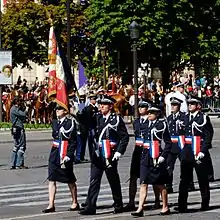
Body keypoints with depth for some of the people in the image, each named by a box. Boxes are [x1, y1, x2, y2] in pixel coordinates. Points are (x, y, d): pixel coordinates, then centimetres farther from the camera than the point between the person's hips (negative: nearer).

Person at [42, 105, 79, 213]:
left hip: (65, 154, -6)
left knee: (70, 180, 6)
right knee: (52, 179, -1)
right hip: (55, 153, 6)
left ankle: (75, 203, 20)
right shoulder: (54, 122, 11)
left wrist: (69, 155, -16)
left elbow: (73, 141, -11)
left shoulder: (70, 123, -8)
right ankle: (51, 205, 0)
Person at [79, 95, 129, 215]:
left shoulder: (117, 119, -4)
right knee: (94, 180, -1)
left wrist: (119, 151, -10)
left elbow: (125, 137, -5)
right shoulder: (97, 118, 12)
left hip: (110, 155, -5)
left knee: (114, 181, 7)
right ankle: (90, 206, -1)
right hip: (97, 155, 5)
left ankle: (118, 205, 21)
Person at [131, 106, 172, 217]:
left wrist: (163, 156, -13)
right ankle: (140, 209, -4)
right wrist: (143, 155, 15)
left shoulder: (161, 124, -7)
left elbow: (168, 143, -7)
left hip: (156, 158, -6)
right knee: (143, 183, -1)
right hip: (146, 157, 6)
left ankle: (165, 207, 20)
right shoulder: (147, 124, 11)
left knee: (160, 184, 6)